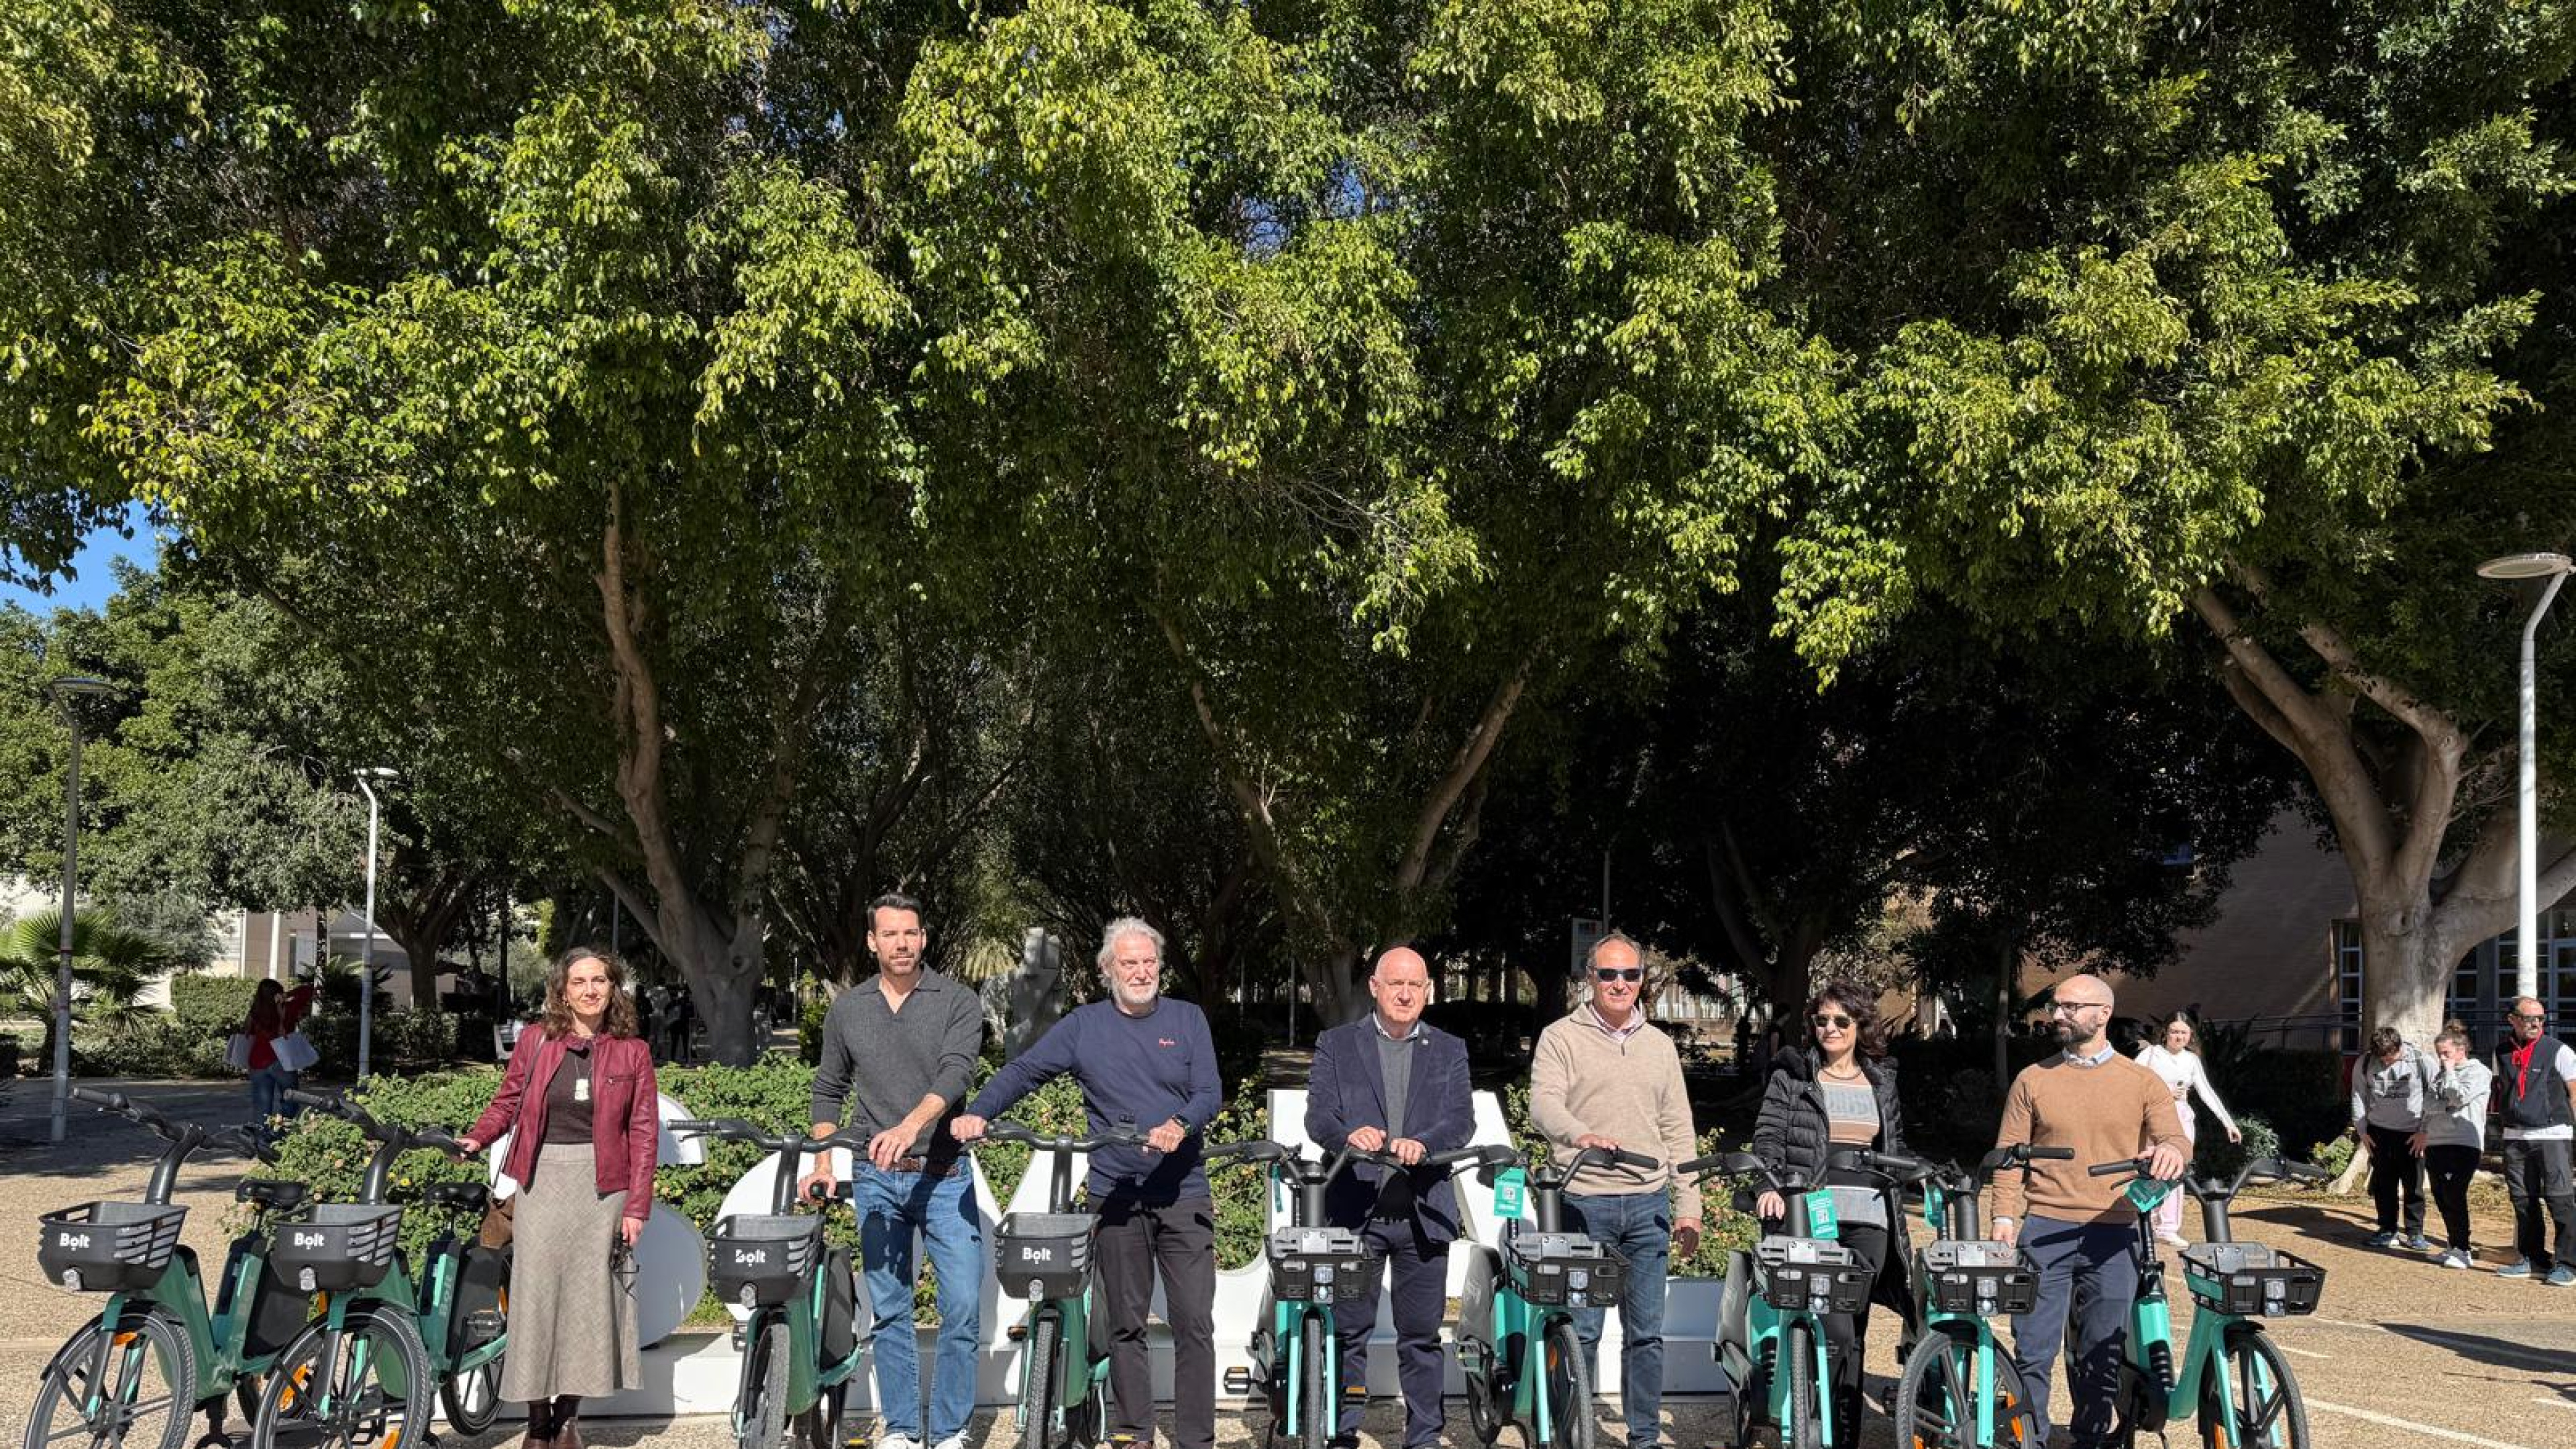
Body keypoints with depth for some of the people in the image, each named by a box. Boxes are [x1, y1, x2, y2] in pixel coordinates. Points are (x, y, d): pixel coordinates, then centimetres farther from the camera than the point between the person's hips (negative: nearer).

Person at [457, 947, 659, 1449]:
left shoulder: (632, 1052, 3)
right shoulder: (536, 1041, 4)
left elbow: (644, 1132, 1)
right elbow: (507, 1103, 8)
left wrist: (637, 1206, -4)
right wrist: (475, 1138, -12)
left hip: (601, 1183, 0)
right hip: (542, 1179, 0)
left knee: (588, 1294, 2)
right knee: (536, 1292, -1)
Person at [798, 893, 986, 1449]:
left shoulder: (958, 1003, -2)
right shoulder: (846, 1010, 8)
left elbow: (956, 1073, -17)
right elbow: (829, 1089, 16)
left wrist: (911, 1125, -33)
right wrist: (823, 1161, 6)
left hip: (944, 1176, -3)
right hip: (875, 1179, 3)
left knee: (963, 1308, -7)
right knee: (888, 1312, 8)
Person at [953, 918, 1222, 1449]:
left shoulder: (1187, 1020, 6)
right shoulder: (1084, 1025, 6)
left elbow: (1210, 1093, -1)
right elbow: (1022, 1071, 2)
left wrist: (1180, 1126, -22)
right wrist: (977, 1114, -14)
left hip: (1184, 1195, -1)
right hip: (1115, 1197, 1)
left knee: (1195, 1324, -3)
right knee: (1125, 1324, 8)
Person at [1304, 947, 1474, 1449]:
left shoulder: (1449, 1051, 11)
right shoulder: (1336, 1045, 6)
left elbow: (1462, 1120, -2)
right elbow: (1318, 1116, -4)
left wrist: (1423, 1143, -22)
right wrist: (1349, 1135, -26)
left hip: (1424, 1212, 1)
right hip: (1354, 1208, -1)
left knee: (1421, 1336, 7)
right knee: (1349, 1332, 4)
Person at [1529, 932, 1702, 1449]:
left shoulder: (1660, 1046, 15)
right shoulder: (1562, 1038, 2)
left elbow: (1678, 1132, 15)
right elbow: (1544, 1104, -13)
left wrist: (1687, 1206, 9)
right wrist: (1579, 1134, -34)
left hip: (1649, 1204, 4)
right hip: (1584, 1201, -4)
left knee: (1647, 1331, 8)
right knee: (1581, 1330, -2)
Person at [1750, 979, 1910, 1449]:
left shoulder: (1881, 1081, 16)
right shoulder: (1793, 1076, 5)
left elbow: (1895, 1144, 22)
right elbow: (1767, 1136, -3)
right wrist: (1769, 1187, -18)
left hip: (1868, 1218, 4)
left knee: (1854, 1335, 6)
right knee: (1836, 1331, -16)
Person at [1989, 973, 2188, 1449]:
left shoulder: (2142, 1083, 7)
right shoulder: (2032, 1080, 7)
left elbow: (2176, 1140, 0)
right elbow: (2009, 1155, 5)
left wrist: (2171, 1150, -25)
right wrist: (2005, 1216, -8)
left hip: (2113, 1235, 0)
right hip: (2044, 1230, 0)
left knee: (2102, 1353, 7)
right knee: (2033, 1349, -1)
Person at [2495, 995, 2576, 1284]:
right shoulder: (2503, 1053, 10)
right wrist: (2503, 1116, 13)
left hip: (2552, 1135, -5)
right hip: (2515, 1137, 5)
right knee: (2522, 1199, 9)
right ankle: (2533, 1259, 18)